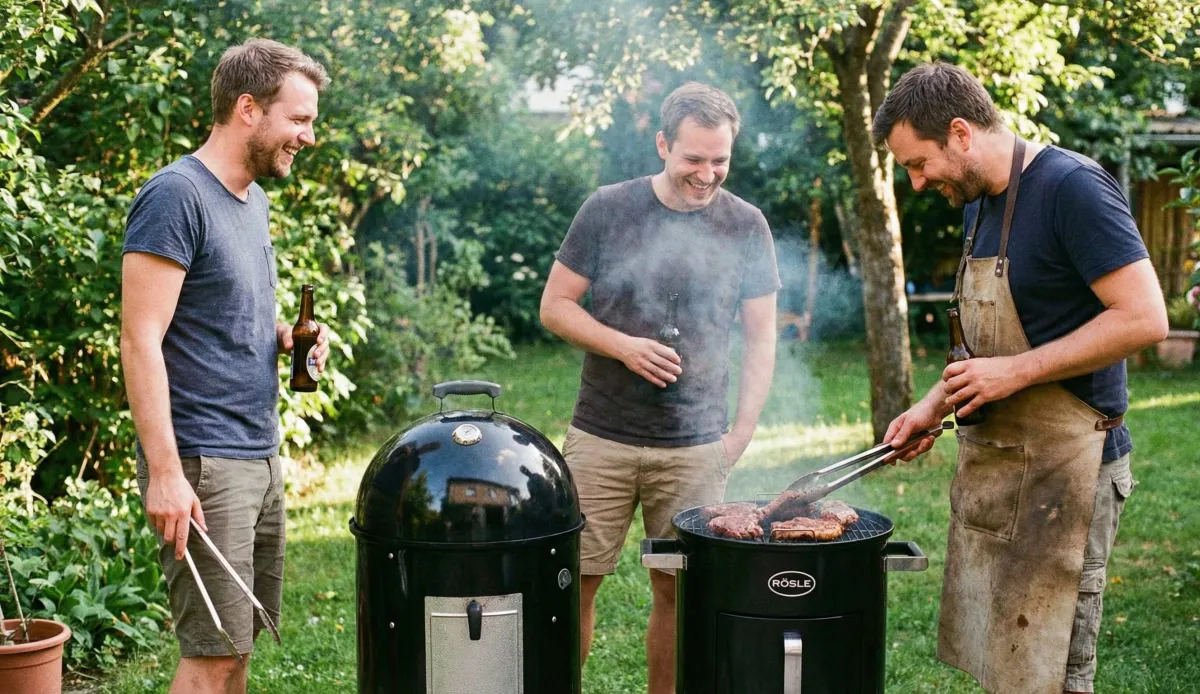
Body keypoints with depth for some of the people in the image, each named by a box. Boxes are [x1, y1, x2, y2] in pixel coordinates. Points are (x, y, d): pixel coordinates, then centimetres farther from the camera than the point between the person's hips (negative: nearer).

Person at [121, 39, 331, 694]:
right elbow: (141, 341, -18)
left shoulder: (253, 198, 14)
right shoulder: (175, 197, -13)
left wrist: (285, 335, 4)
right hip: (201, 465, -9)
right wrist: (164, 472, -22)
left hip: (259, 458, 9)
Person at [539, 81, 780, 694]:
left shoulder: (746, 225, 4)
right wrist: (623, 346, -12)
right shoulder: (608, 209, 0)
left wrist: (743, 430, 2)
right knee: (575, 580, 2)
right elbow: (554, 305, 3)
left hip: (696, 449, 1)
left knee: (679, 591, 5)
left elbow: (761, 337, 9)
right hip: (601, 438, 0)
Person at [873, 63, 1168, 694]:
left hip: (1060, 467, -9)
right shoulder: (977, 203, 14)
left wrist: (1017, 371, -19)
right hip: (992, 463, 9)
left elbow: (1144, 319, -21)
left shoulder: (1071, 187, -15)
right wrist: (933, 406, 12)